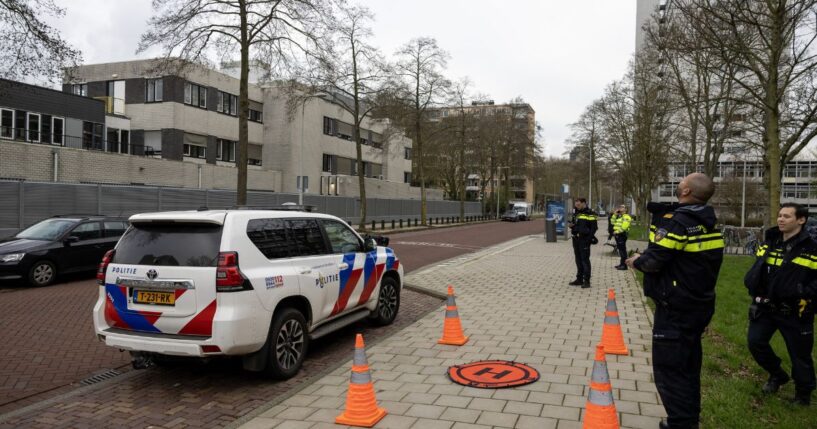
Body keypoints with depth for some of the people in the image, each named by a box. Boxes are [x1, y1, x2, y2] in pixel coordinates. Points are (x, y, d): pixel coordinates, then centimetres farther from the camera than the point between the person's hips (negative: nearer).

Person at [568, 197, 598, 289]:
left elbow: (594, 227, -11)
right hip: (576, 239, 8)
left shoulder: (590, 214, -8)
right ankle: (579, 279, 21)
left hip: (584, 240, -8)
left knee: (585, 259, -6)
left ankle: (586, 281, -3)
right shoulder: (576, 213, 15)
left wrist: (589, 238, -17)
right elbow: (573, 224, 27)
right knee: (578, 259, 13)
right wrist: (571, 225, 3)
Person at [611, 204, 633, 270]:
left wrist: (617, 231, -18)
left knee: (622, 250, -8)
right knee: (620, 249, 14)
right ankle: (622, 264, 22)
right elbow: (612, 222, 14)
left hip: (622, 234, -9)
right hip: (617, 235, 9)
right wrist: (615, 214, 9)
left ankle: (624, 265, -6)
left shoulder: (626, 217, -10)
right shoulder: (618, 216, 20)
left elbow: (624, 227, -20)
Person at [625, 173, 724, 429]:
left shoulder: (676, 221, -20)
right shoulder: (709, 223, 6)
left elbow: (653, 261, -23)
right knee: (688, 367, 19)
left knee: (669, 369, 1)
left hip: (676, 309, -9)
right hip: (701, 304, 9)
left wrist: (637, 261, -2)